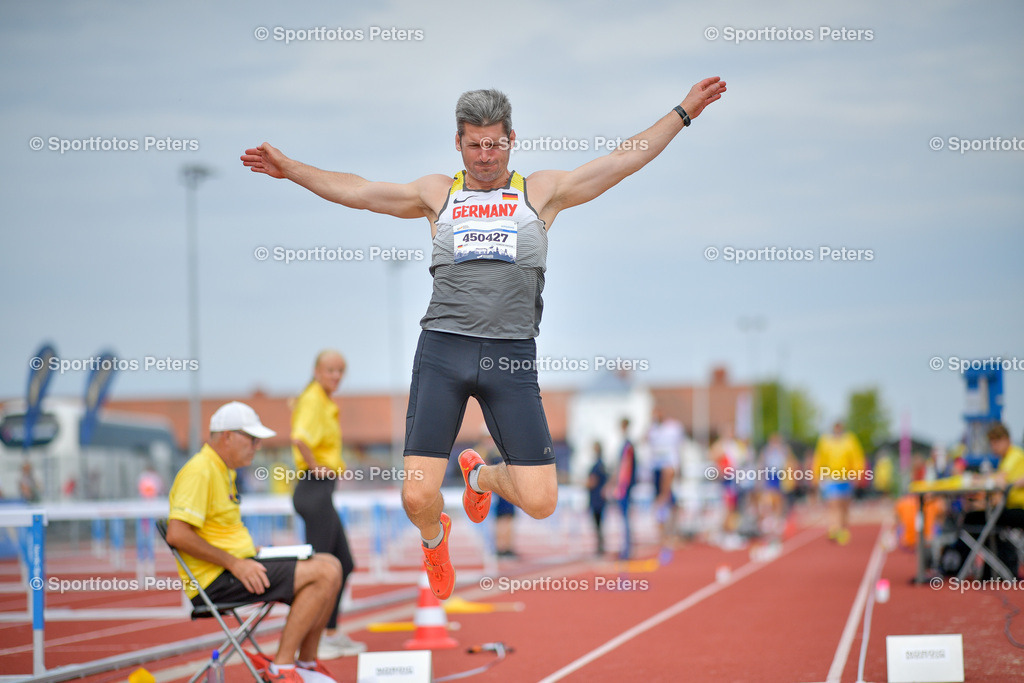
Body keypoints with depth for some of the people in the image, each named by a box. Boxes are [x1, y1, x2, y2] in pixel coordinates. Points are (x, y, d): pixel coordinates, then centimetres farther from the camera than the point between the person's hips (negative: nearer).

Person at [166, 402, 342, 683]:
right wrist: (234, 563, -20)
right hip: (215, 580, -11)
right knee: (325, 573, -19)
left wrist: (252, 553, 12)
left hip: (238, 568, 11)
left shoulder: (224, 471, 20)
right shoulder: (199, 471, -14)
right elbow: (177, 534, -24)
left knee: (330, 565, 7)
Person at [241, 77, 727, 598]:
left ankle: (480, 476, 31)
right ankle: (434, 537, 30)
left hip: (511, 357, 0)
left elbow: (624, 159, 11)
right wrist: (290, 168, 16)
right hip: (443, 348, 0)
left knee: (539, 501, -6)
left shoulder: (542, 192, 12)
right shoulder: (437, 193, 15)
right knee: (418, 497, -10)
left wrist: (684, 111, 8)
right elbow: (354, 191, 19)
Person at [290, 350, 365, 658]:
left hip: (321, 492, 11)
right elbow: (299, 438, -31)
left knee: (344, 563, 15)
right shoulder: (314, 400, -15)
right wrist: (315, 467, -20)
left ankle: (331, 634, 22)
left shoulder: (325, 402, 16)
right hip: (315, 489, -11)